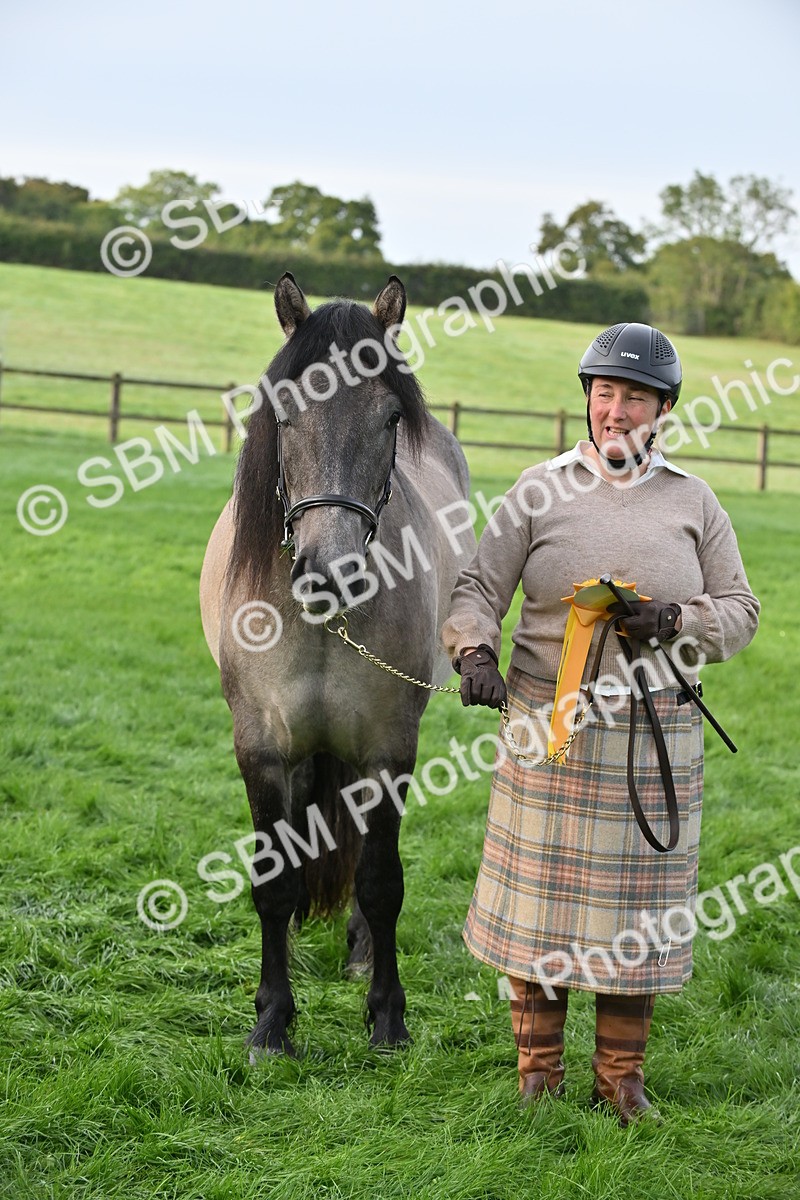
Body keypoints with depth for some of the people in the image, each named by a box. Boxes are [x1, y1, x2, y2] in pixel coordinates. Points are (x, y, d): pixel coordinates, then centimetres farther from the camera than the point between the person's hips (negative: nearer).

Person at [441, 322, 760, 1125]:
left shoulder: (692, 501, 5)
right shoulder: (541, 490, 1)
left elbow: (739, 611, 6)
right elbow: (477, 590, -2)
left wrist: (671, 622, -13)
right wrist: (475, 654, -22)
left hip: (655, 737, 1)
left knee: (636, 903, 6)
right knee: (540, 898, 3)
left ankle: (621, 1076, 19)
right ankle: (538, 1073, 17)